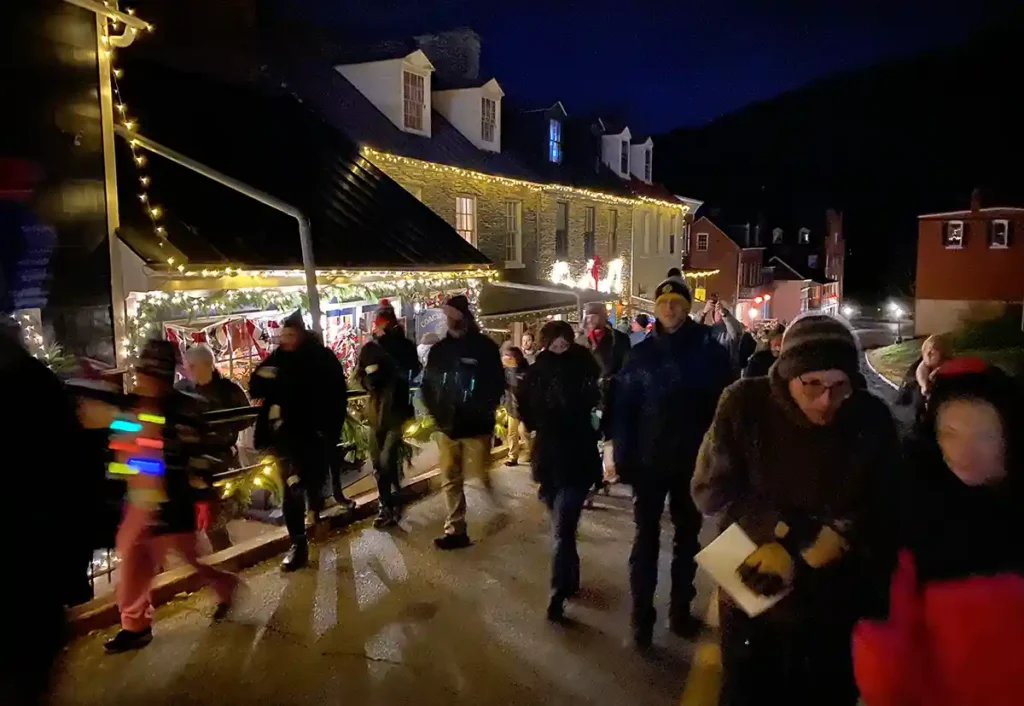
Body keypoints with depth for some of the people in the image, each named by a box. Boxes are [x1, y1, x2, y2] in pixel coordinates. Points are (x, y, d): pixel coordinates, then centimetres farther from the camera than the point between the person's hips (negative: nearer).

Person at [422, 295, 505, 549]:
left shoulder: (485, 346, -5)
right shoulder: (439, 349, 7)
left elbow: (497, 385, -4)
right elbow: (427, 384, 12)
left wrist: (483, 411, -15)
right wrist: (436, 413, 0)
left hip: (477, 426, -5)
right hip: (448, 426, 5)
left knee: (480, 479, -3)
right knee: (451, 480, 10)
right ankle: (455, 530, 20)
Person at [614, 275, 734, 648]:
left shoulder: (709, 351, -4)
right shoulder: (641, 354, -2)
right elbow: (624, 409, -3)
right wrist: (624, 458, -8)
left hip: (693, 462, 1)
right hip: (649, 461, 0)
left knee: (687, 537, 15)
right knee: (646, 538, 4)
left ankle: (680, 610, 29)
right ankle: (642, 615, 13)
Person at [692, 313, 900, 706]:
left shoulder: (873, 420, -12)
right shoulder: (745, 404, -16)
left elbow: (879, 515, -10)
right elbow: (711, 489, -14)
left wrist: (793, 552, -20)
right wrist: (787, 532, -23)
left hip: (835, 608, 1)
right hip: (750, 594, 0)